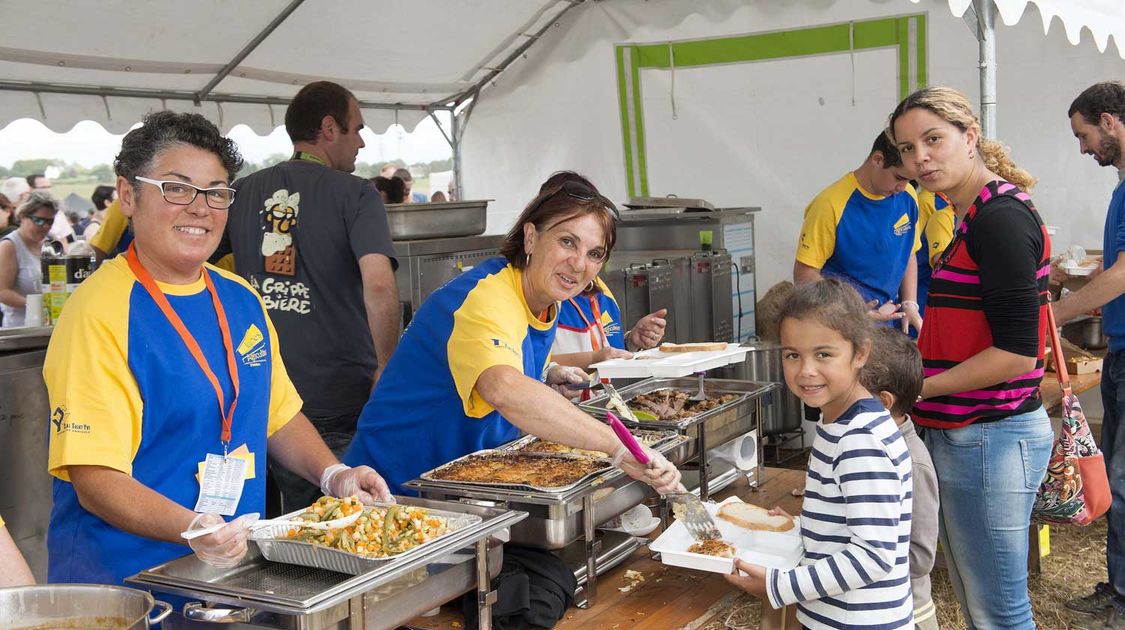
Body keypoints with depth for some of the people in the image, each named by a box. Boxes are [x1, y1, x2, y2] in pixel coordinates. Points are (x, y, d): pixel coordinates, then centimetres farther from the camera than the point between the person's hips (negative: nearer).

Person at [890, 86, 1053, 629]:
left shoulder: (1000, 217, -17)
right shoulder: (976, 215, 13)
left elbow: (1015, 352, -22)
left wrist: (918, 386, -14)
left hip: (991, 439, -10)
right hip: (961, 436, 10)